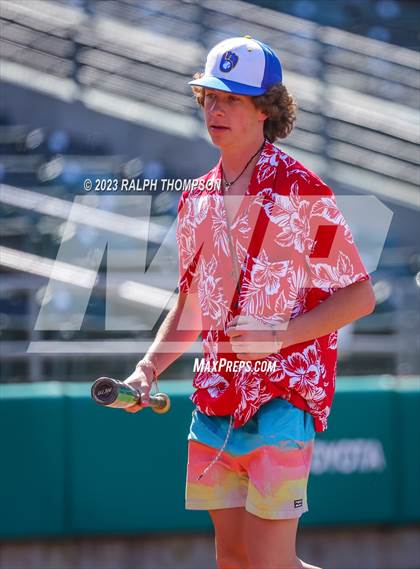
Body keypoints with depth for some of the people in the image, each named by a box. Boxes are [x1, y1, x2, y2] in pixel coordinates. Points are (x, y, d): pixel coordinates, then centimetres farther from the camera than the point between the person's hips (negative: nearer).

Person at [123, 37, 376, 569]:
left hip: (285, 394, -7)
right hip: (218, 397, 7)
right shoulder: (197, 200, 12)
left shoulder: (301, 190, -8)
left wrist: (280, 333, -18)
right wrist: (147, 370, 7)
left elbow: (359, 296, -7)